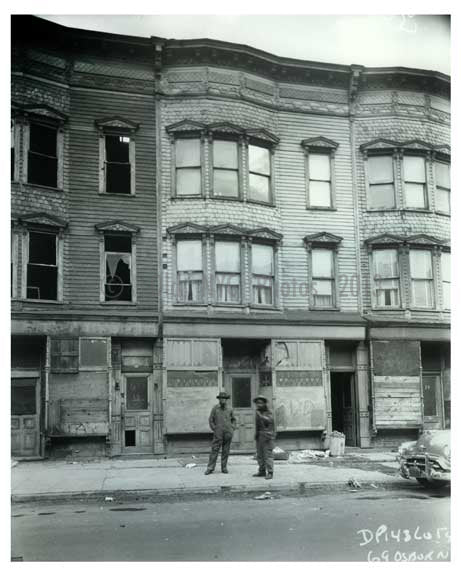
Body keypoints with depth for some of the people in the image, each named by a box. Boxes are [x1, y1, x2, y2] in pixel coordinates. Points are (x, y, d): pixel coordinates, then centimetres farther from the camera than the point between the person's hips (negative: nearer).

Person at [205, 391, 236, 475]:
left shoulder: (229, 409, 8)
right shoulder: (215, 408, 2)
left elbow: (234, 420, 19)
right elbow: (210, 420, 4)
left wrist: (232, 428, 6)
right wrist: (214, 429, -3)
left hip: (228, 433, 2)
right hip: (218, 433, -2)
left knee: (226, 451, 4)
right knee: (214, 450, -5)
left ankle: (224, 468, 11)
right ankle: (210, 468, -3)